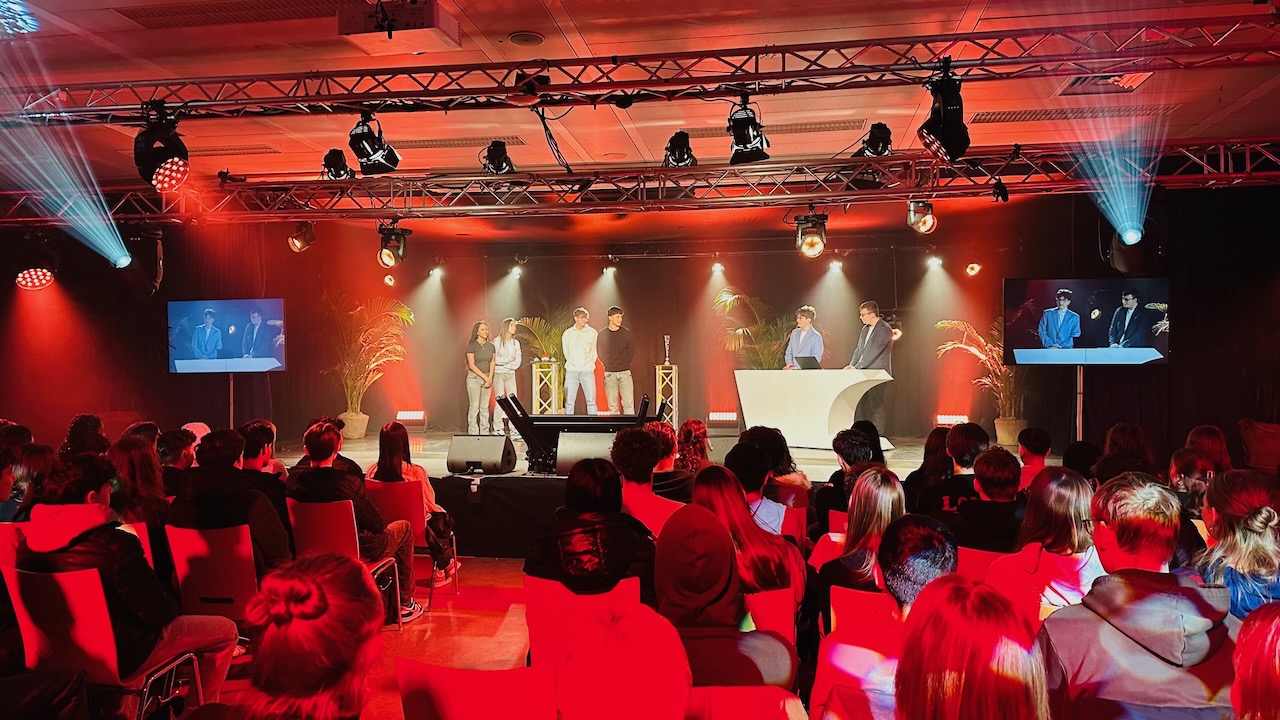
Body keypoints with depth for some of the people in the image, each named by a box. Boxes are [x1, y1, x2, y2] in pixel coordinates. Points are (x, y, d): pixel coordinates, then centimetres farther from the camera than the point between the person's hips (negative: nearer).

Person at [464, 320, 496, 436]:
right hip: (474, 378, -5)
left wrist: (490, 378, -8)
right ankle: (473, 433, 0)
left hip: (487, 378, 5)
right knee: (474, 407, -4)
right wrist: (485, 377, -14)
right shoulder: (472, 346, -7)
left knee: (485, 407, 6)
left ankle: (484, 433, 10)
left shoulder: (491, 346, 8)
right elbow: (472, 365, -11)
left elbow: (492, 363, 6)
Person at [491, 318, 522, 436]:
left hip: (510, 374, 4)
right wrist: (508, 359, -6)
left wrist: (503, 362, -7)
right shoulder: (496, 341, -4)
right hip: (498, 374, -4)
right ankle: (498, 428, 0)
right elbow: (494, 359, -11)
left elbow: (518, 360, 4)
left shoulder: (516, 342, 9)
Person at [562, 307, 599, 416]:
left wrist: (589, 365, 4)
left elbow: (594, 352, 8)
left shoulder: (592, 332, 3)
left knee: (591, 401, -1)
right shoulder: (567, 333, 5)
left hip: (587, 371, -1)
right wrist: (572, 364, 9)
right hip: (571, 371, 1)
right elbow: (566, 352, 12)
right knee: (569, 402, 2)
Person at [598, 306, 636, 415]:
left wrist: (624, 365, 4)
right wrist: (607, 367, 2)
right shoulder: (602, 334, 3)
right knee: (612, 405, 3)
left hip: (625, 373, 0)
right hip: (609, 374, 0)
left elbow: (632, 352, 9)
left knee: (628, 403, -5)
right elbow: (600, 354, 9)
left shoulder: (626, 333, 3)